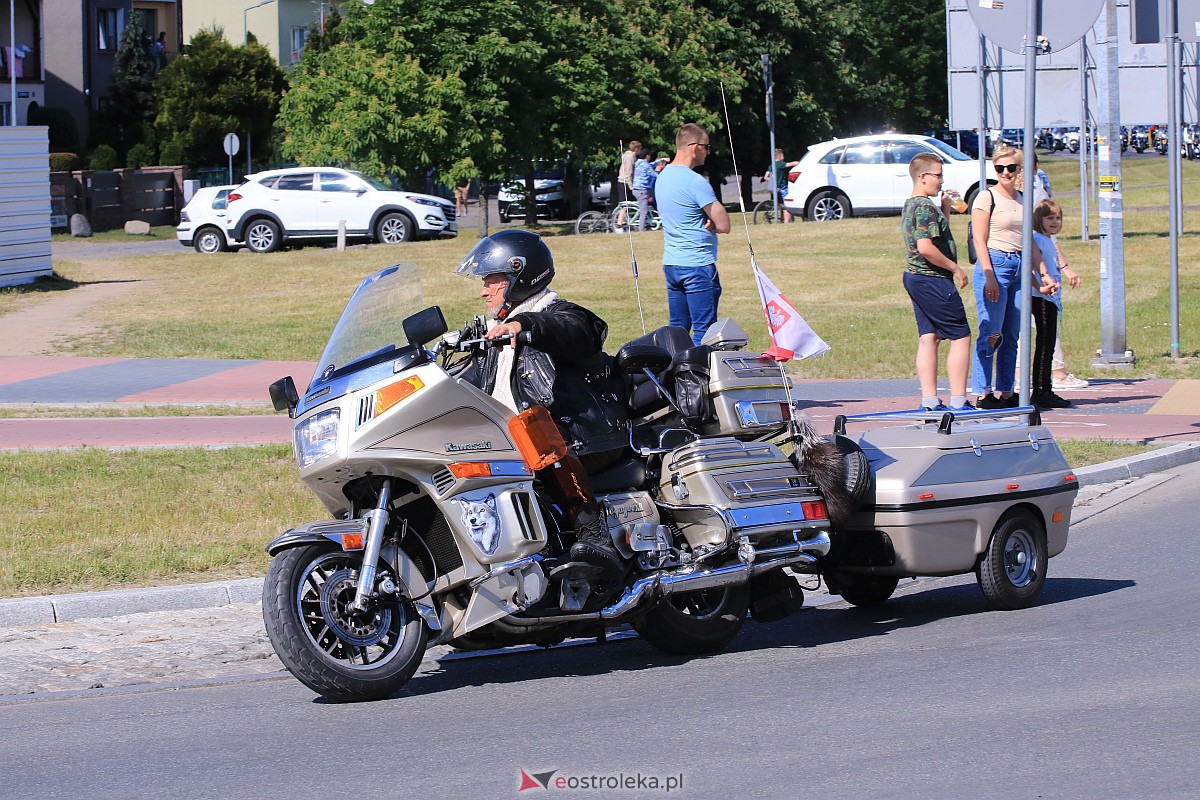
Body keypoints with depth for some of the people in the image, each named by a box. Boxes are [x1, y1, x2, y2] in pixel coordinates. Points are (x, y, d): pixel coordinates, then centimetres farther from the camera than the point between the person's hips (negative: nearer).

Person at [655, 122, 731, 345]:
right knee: (704, 331, -6)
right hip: (698, 265, -9)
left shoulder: (663, 176, 12)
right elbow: (723, 225, -16)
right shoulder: (695, 182, -16)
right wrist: (709, 224, 3)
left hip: (671, 263, 9)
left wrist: (703, 223, -1)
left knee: (677, 329, 11)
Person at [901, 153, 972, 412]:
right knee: (961, 337, -4)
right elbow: (926, 248, -26)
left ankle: (929, 400, 7)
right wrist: (955, 268, -16)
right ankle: (958, 401, -6)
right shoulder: (925, 207, -17)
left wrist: (945, 210, 14)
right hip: (933, 280, -10)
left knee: (929, 337, 9)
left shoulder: (910, 205, 14)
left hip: (916, 278, 10)